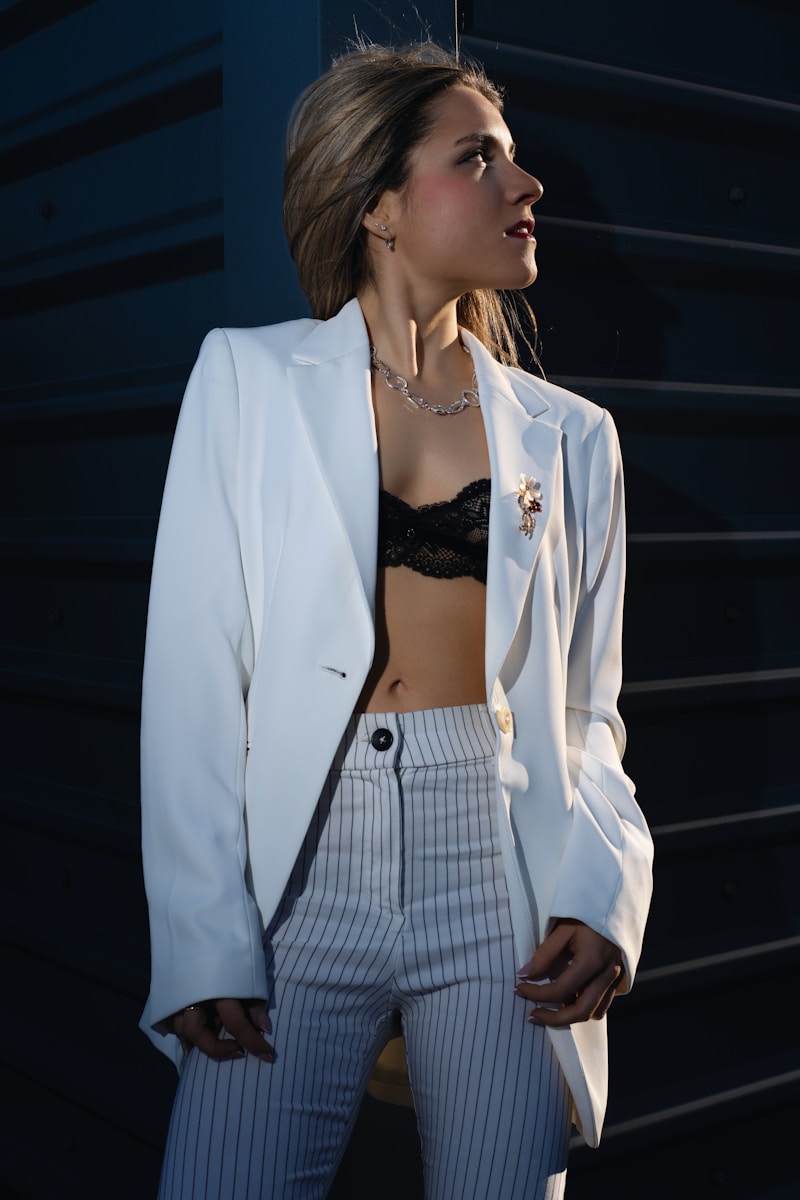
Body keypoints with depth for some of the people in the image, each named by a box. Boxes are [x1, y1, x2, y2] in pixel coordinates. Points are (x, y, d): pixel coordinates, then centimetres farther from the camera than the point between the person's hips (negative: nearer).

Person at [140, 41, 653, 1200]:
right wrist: (205, 941, -8)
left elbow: (586, 709, 10)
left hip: (501, 882, 2)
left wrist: (602, 897, -7)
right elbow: (193, 676, -1)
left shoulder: (571, 437, 10)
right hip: (300, 880, -1)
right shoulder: (249, 380, 4)